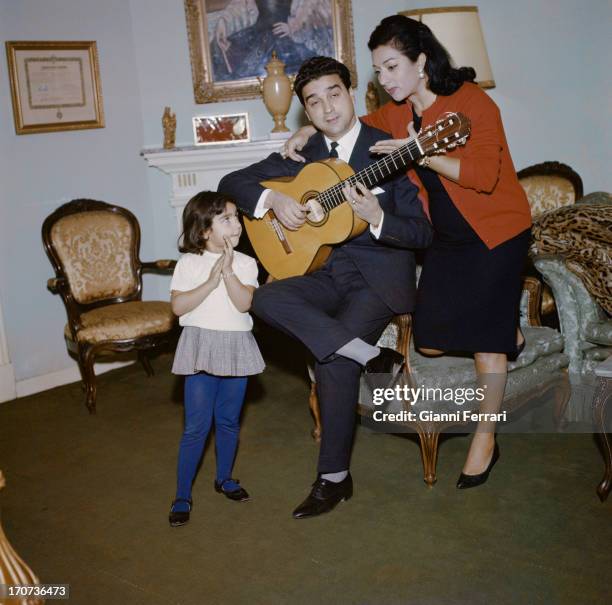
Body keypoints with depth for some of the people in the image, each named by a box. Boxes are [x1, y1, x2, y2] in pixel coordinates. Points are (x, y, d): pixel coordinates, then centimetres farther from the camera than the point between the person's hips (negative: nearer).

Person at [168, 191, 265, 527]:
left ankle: (224, 478, 35)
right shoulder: (188, 263, -4)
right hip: (201, 346, -3)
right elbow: (178, 306, -13)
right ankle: (182, 495, 9)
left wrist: (228, 270, -18)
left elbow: (244, 303, -12)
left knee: (229, 420, 15)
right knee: (197, 425, -2)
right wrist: (211, 280, -17)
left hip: (236, 347, 3)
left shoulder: (245, 263, 1)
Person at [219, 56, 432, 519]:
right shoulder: (304, 155, 9)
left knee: (333, 362, -24)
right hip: (327, 271, 5)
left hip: (380, 275, -5)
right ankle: (372, 356, -22)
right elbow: (232, 182, 9)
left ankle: (334, 477, -6)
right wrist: (272, 198, -11)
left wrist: (377, 218, -26)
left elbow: (423, 233, -7)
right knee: (266, 299, -24)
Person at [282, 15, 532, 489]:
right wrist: (309, 131, -1)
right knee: (430, 341, 4)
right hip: (446, 236, 7)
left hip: (496, 232, -7)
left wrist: (423, 155, -34)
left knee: (485, 337, -5)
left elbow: (484, 176, -27)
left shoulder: (471, 101, -19)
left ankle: (486, 439, 14)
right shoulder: (396, 114, 1)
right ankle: (506, 333, 33)